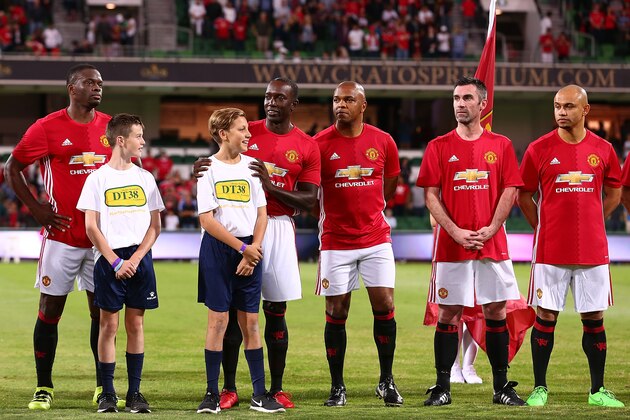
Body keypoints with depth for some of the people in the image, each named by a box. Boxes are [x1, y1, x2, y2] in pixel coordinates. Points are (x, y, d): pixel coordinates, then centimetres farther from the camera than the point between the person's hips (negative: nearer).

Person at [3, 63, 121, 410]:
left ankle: (103, 387, 16)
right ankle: (43, 387, 9)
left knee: (103, 310, 6)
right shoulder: (47, 128, -6)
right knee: (50, 309, 1)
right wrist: (36, 208, -6)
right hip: (62, 235, -4)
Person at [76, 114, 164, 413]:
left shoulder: (145, 178, 9)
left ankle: (134, 393, 7)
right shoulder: (98, 178, 0)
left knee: (136, 324, 3)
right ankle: (107, 394, 3)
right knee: (109, 324, -2)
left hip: (139, 258, 3)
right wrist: (116, 261, -10)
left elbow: (154, 226, 7)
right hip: (108, 258, -3)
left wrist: (135, 259, -6)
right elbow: (91, 227, -3)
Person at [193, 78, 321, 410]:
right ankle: (229, 389, 3)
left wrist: (270, 186, -16)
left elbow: (308, 202, -2)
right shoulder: (245, 132, 5)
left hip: (278, 227, 0)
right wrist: (204, 169, -15)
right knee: (233, 306, -2)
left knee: (276, 310, 3)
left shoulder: (306, 147, 3)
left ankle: (276, 389, 10)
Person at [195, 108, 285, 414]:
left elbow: (261, 213, 10)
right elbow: (207, 220, -9)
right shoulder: (209, 169, -4)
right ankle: (212, 394, 2)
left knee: (250, 322, 4)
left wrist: (254, 249, -4)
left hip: (250, 250, 3)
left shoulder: (251, 165, 9)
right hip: (218, 250, -3)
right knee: (218, 319, -4)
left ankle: (260, 394, 8)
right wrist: (242, 248, -11)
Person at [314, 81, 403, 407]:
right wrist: (331, 217, 5)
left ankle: (386, 381, 10)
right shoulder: (320, 144, -5)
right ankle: (337, 387, 9)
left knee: (384, 305, -3)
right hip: (336, 242, -1)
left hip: (376, 238, 1)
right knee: (336, 312, 0)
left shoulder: (383, 142, 1)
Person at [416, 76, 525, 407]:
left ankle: (501, 386, 10)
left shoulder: (500, 146, 6)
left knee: (496, 311, 3)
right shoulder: (439, 146, 4)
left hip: (492, 243, 1)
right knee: (448, 313, 0)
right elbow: (431, 194, 0)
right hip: (450, 244, -1)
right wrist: (456, 232, -11)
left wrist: (490, 229, -10)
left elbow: (509, 191, 3)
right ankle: (442, 388, 5)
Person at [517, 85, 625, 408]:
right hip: (550, 250, -2)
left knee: (594, 318, 5)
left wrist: (590, 222, 10)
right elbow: (524, 196, 6)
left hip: (593, 248, 2)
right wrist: (545, 228, 3)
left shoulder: (603, 150, 4)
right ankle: (539, 388, 8)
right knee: (545, 317, 0)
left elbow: (613, 192, 16)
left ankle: (597, 390, 12)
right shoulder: (539, 149, -2)